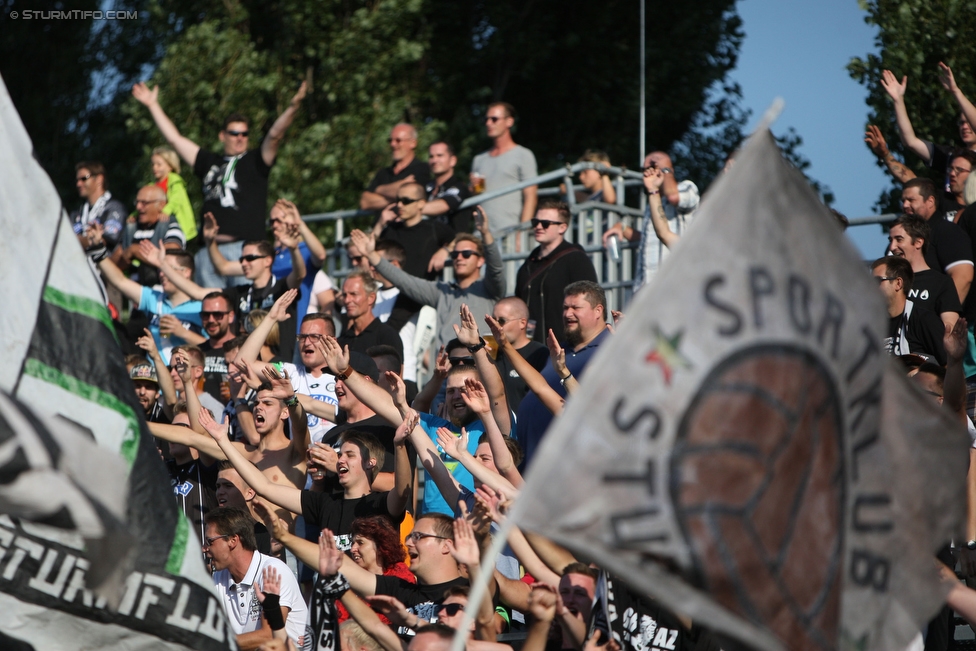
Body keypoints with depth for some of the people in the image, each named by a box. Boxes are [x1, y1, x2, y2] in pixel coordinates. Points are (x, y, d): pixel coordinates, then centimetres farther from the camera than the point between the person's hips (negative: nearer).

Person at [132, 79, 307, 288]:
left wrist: (293, 106, -18)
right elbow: (174, 138, 25)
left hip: (244, 247, -4)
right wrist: (153, 105, 28)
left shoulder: (255, 161, 11)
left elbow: (275, 135, -3)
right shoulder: (209, 161, 21)